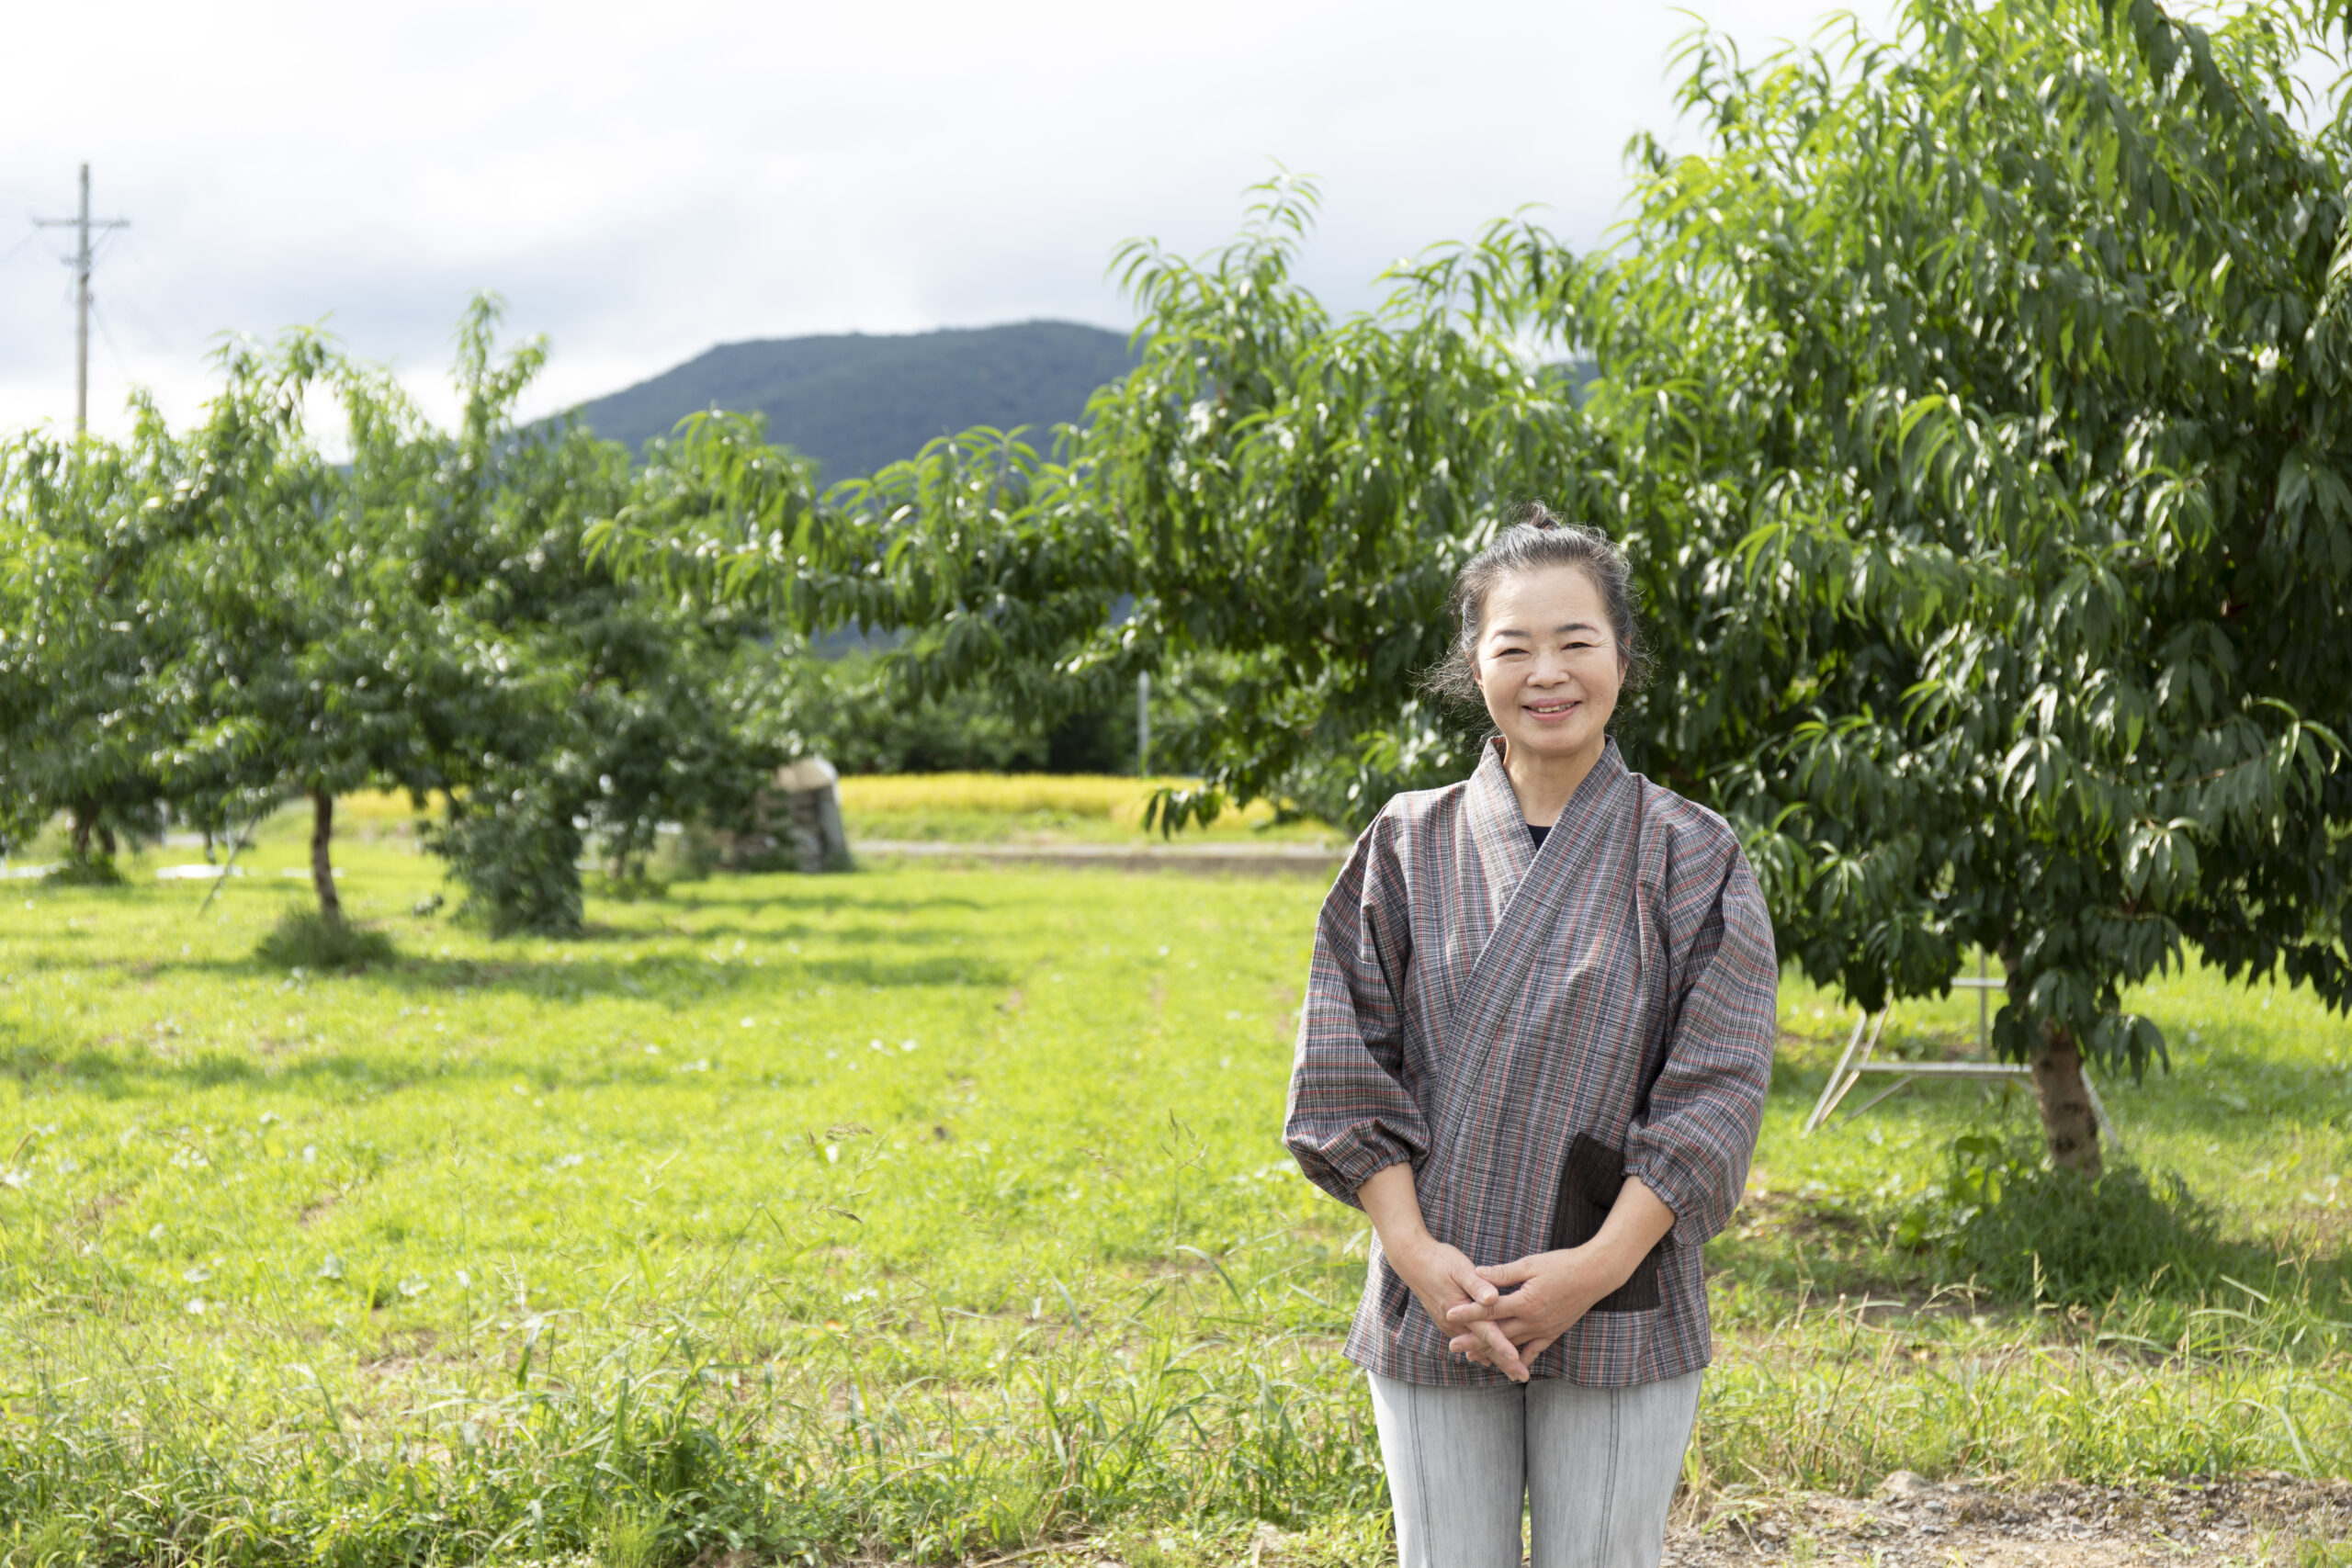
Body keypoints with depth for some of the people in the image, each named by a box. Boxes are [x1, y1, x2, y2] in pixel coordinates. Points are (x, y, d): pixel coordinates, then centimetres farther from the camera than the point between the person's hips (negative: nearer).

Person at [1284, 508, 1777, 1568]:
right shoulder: (1407, 849, 5)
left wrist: (1603, 1262, -15)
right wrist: (1416, 1252, -12)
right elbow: (1344, 1068, 0)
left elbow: (1715, 1087, -5)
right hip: (1435, 1310, 1)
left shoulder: (1691, 858, 1)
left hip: (1617, 1315, -1)